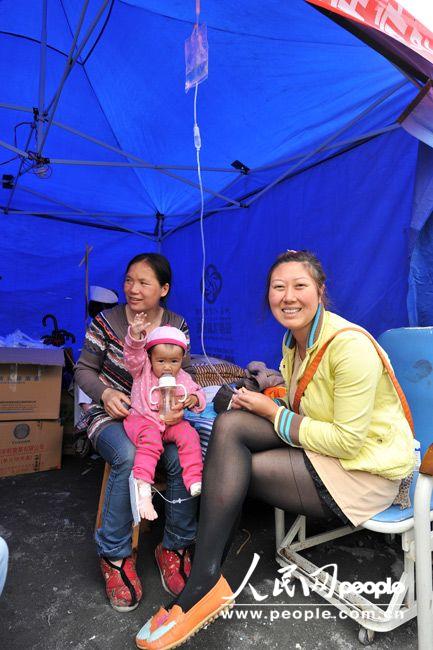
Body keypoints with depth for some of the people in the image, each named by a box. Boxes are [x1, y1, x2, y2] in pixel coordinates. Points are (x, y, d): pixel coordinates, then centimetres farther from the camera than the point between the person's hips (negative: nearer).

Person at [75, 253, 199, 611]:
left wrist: (181, 403, -18)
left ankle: (175, 547, 0)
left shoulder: (177, 325, 0)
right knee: (128, 458, -34)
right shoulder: (106, 321, -6)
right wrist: (105, 393, -18)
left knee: (183, 459, -27)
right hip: (112, 413, -1)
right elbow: (84, 369, 2)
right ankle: (115, 555, -8)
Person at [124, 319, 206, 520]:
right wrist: (135, 335, -39)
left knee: (189, 435, -22)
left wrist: (194, 399, -10)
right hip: (142, 419, -3)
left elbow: (197, 392, 16)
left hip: (171, 421, 3)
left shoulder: (183, 379, 7)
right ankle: (143, 489, -29)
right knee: (150, 441, -33)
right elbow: (133, 354, -20)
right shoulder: (142, 369, -3)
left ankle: (195, 482, -16)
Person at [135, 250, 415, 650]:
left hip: (365, 468, -7)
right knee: (229, 424, -16)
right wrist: (260, 401, -6)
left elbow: (348, 440, -23)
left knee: (232, 469, -19)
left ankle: (203, 587, -3)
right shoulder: (294, 340, 4)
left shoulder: (349, 345, -22)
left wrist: (273, 412, -17)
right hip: (321, 444, 8)